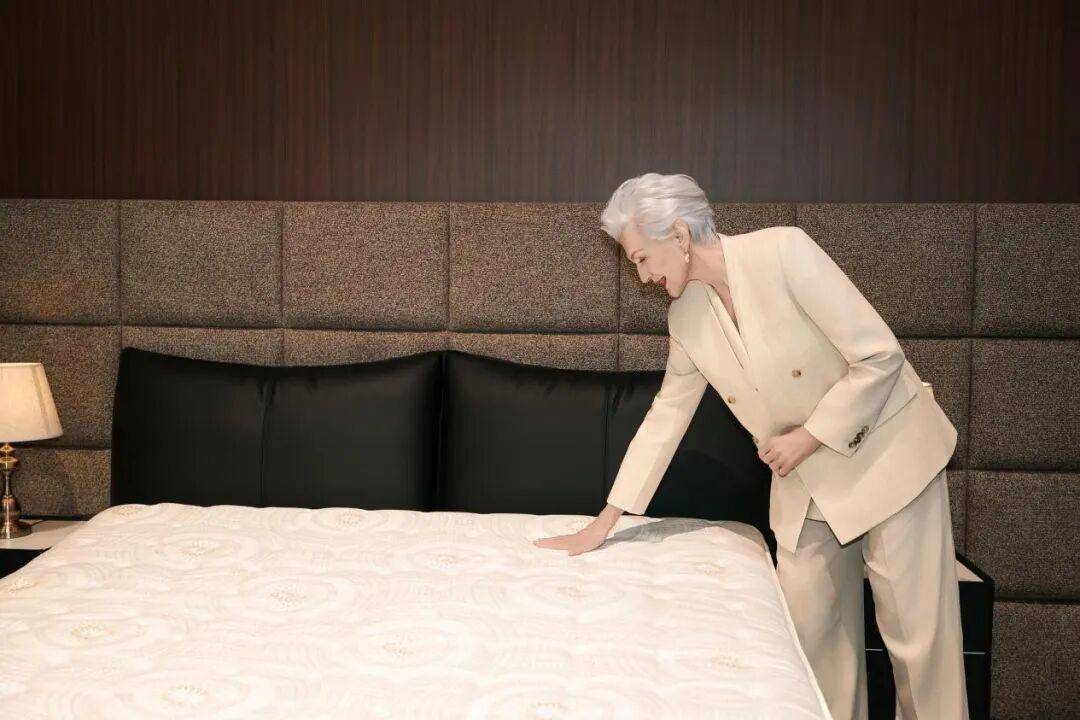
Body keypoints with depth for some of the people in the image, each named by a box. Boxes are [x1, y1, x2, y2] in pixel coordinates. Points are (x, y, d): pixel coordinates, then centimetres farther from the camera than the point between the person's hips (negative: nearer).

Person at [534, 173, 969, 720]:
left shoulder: (784, 251, -19)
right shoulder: (685, 316, 0)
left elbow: (880, 356, -19)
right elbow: (666, 417, 8)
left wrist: (807, 437, -15)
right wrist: (603, 523, 8)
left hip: (889, 454, -5)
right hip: (806, 480, 6)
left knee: (918, 639, 0)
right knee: (814, 637, 7)